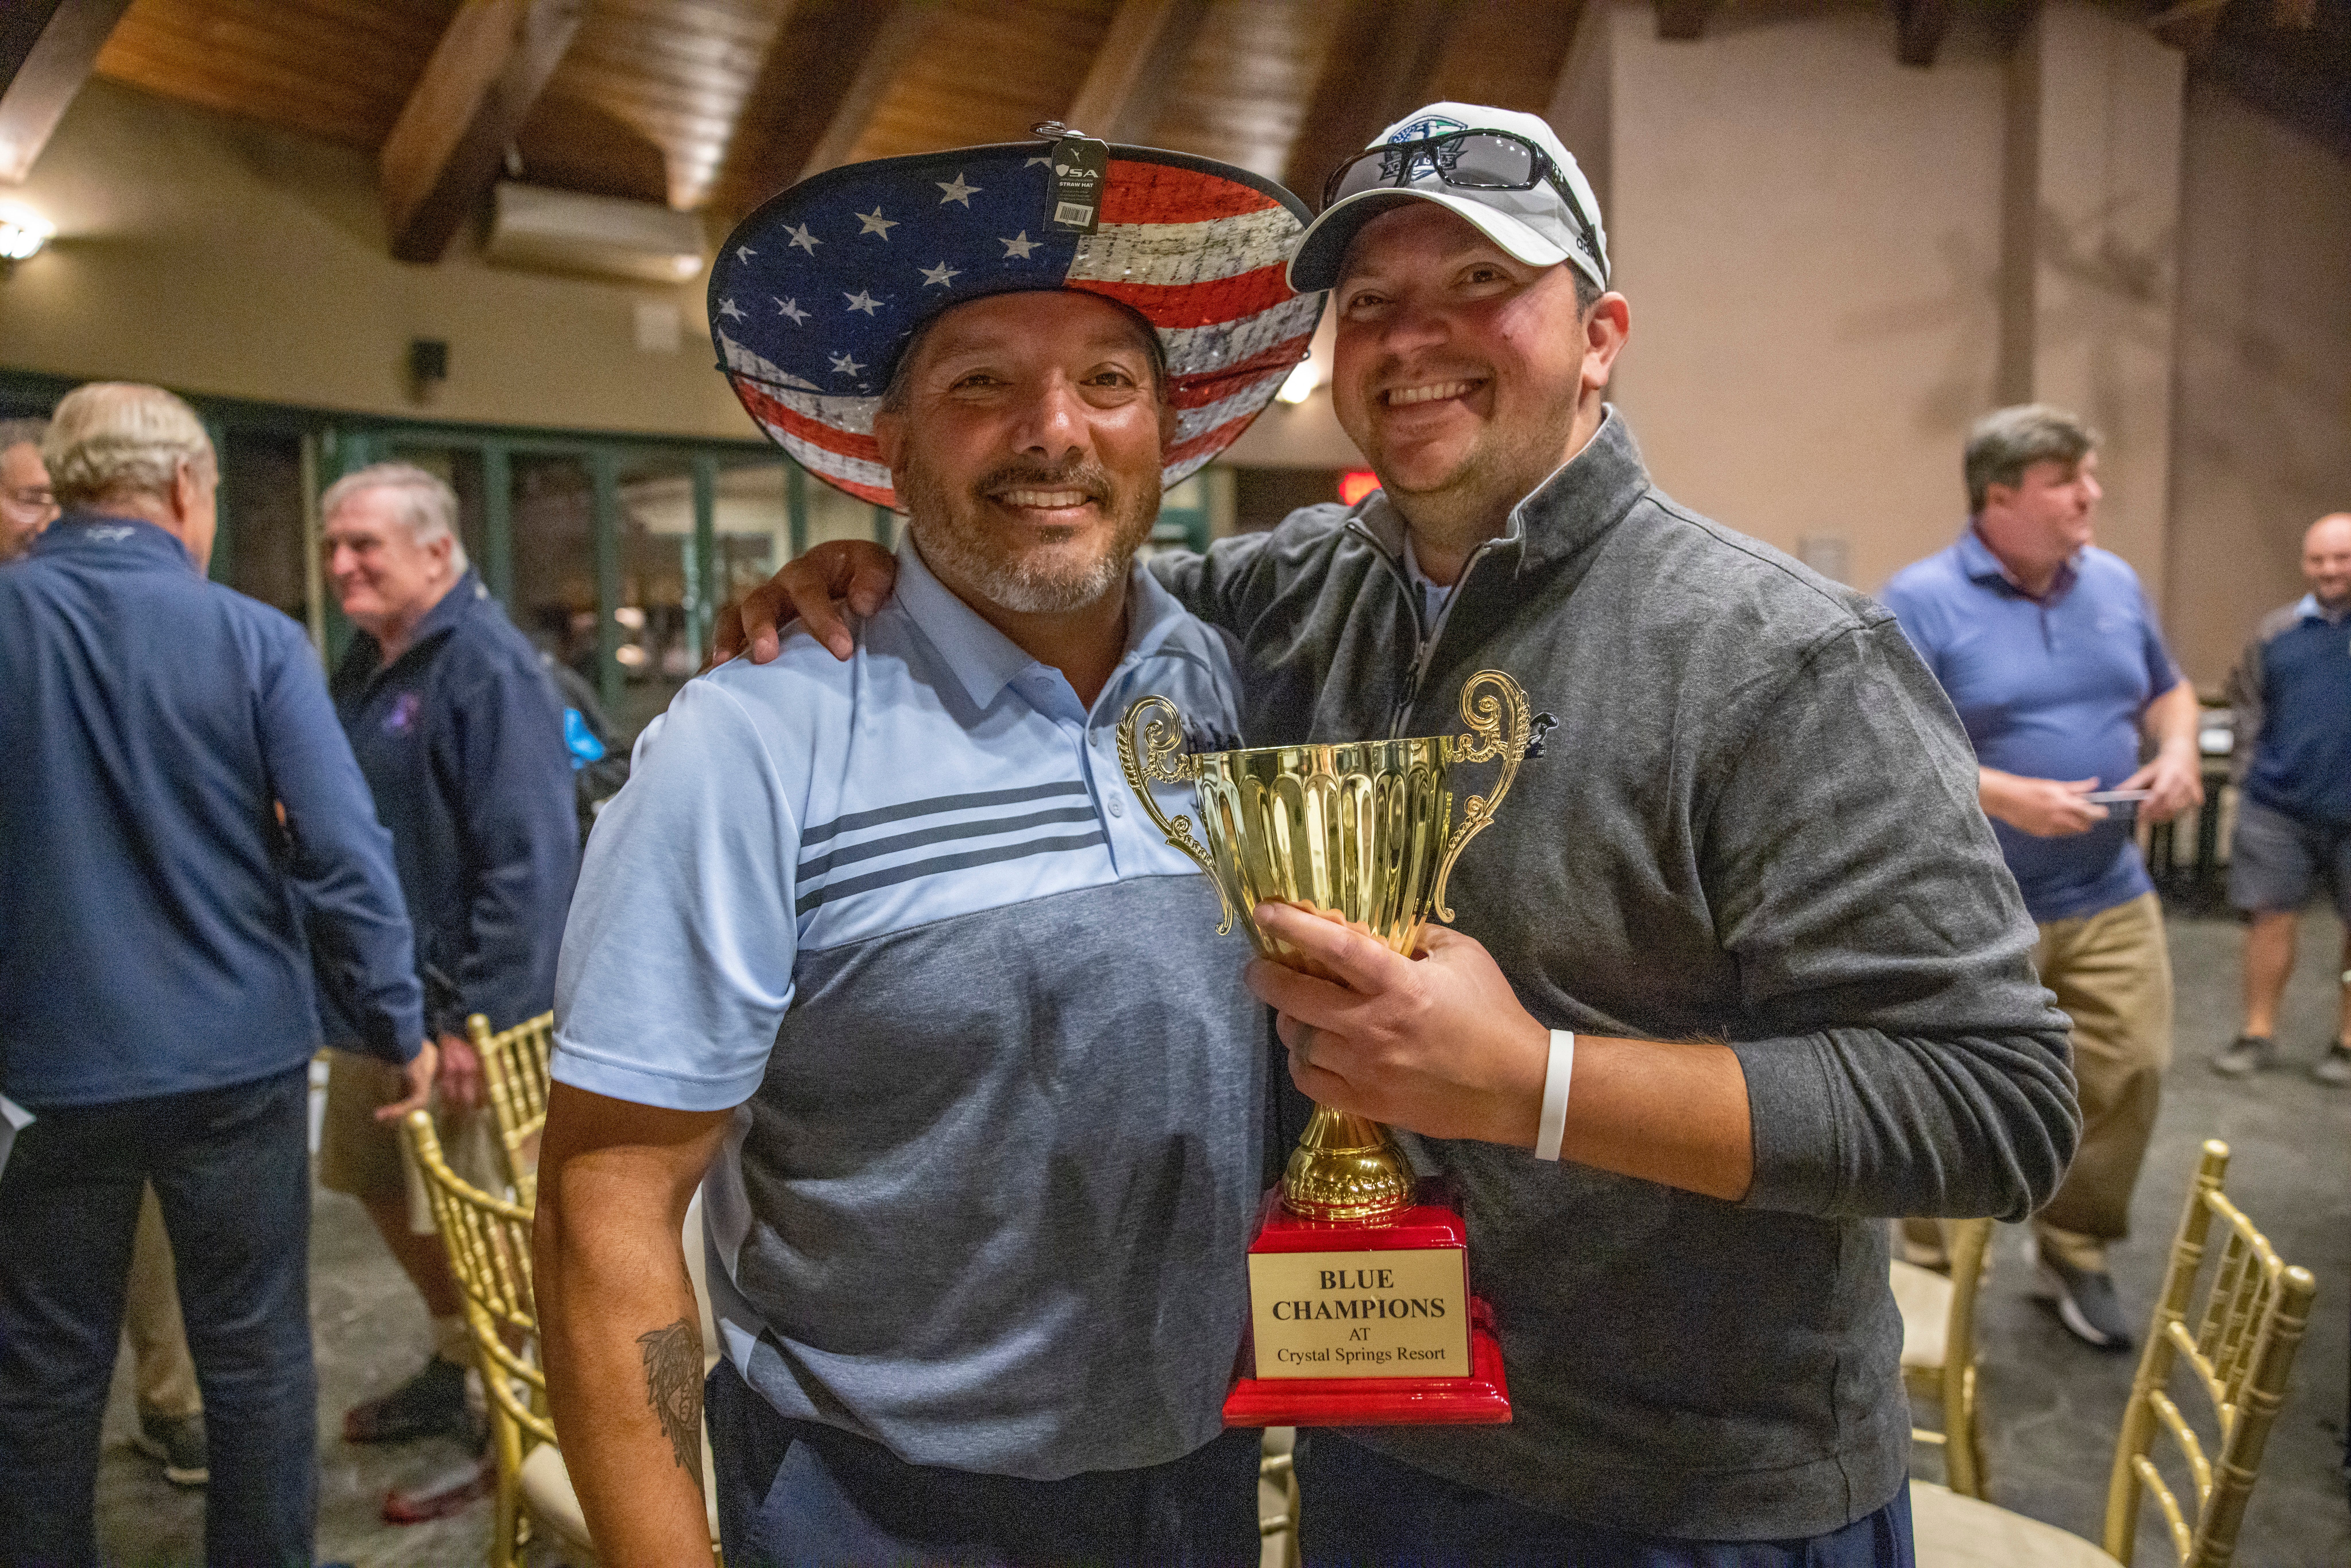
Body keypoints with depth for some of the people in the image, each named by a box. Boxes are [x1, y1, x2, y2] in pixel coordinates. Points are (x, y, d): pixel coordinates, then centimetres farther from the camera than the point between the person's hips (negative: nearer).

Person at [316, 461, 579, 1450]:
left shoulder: (489, 669, -17)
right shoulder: (365, 663, 11)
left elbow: (528, 861, -23)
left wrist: (480, 1020, -25)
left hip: (461, 1004, -9)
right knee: (384, 1188, 20)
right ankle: (455, 1363, 40)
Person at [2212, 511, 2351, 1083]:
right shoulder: (2277, 630, 6)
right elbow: (2249, 706, 14)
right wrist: (2249, 772, 6)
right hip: (2278, 805, 2)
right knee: (2271, 918, 5)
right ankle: (2258, 1033, 16)